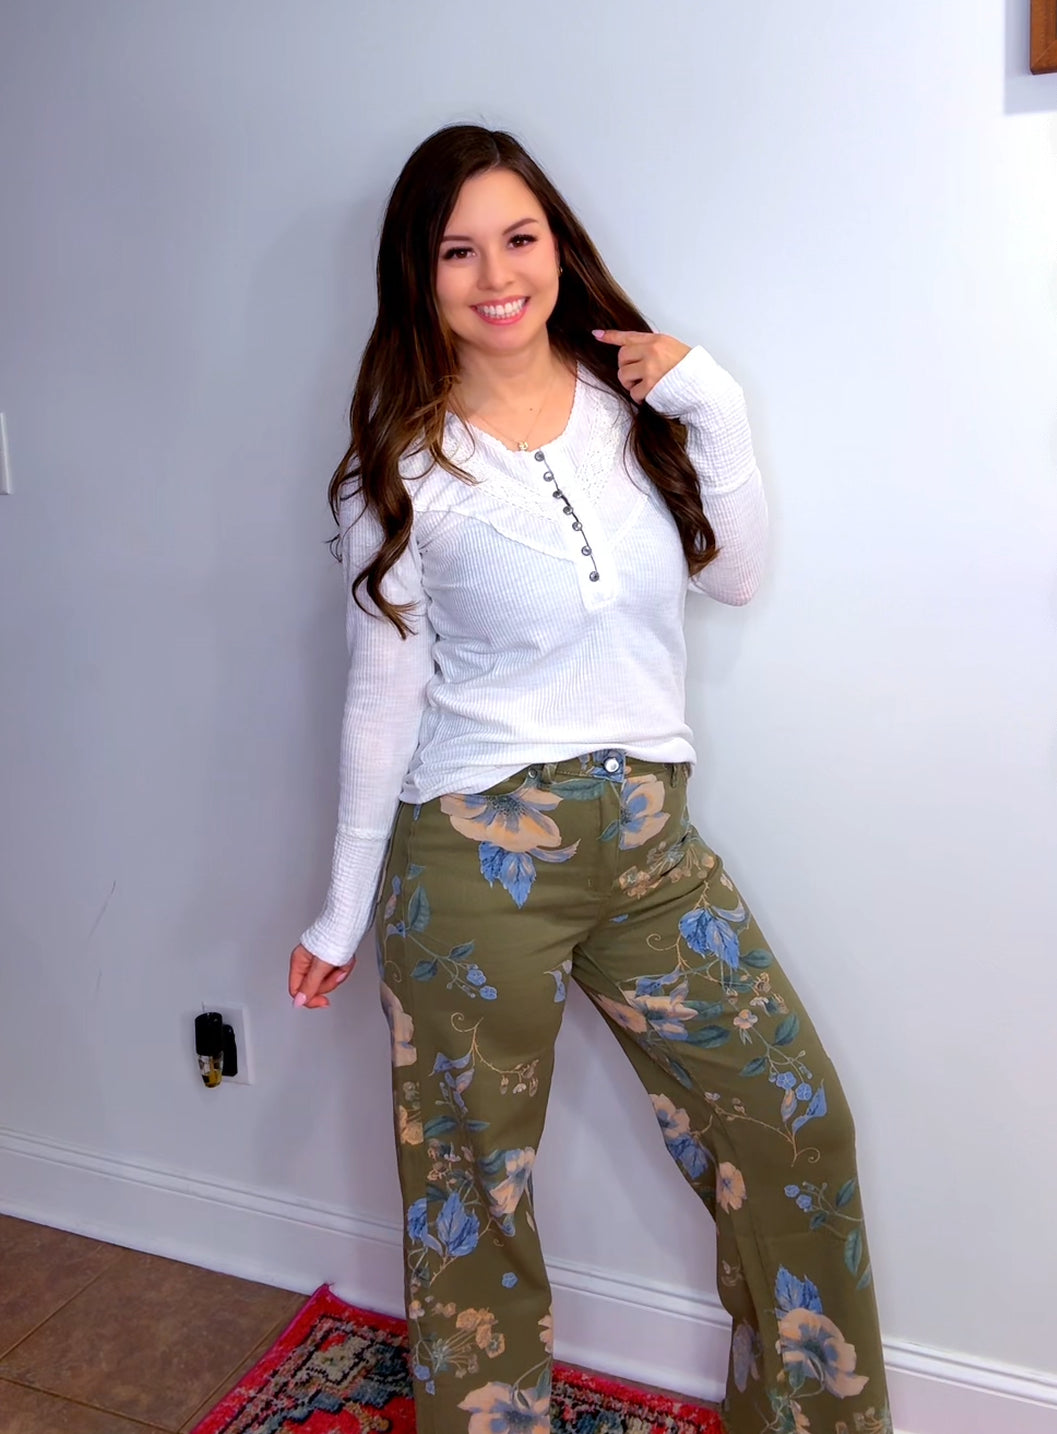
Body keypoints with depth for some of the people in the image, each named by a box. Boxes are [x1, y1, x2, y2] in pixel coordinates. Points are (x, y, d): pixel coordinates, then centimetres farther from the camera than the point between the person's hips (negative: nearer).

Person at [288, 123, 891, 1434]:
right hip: (479, 853, -3)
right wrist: (345, 912, 2)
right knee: (471, 1183, 10)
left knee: (796, 1129, 9)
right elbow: (384, 696, -2)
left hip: (651, 842, 4)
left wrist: (713, 408, -6)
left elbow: (735, 576, 6)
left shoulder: (631, 396, 5)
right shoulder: (403, 466, -5)